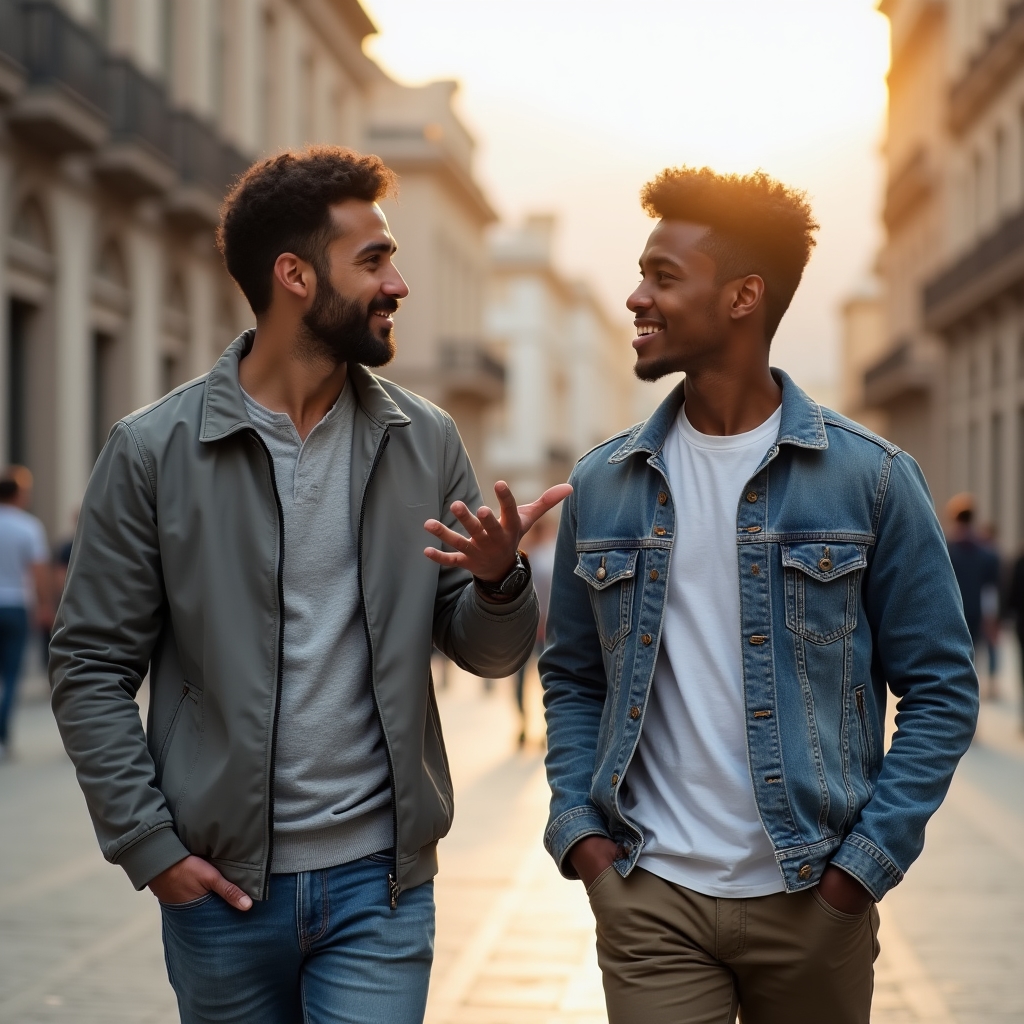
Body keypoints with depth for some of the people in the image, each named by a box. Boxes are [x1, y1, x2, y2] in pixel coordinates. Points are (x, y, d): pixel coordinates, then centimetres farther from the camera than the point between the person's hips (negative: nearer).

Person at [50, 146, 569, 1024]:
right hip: (220, 885, -1)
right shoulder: (155, 450, -5)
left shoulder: (425, 441, 3)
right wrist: (149, 845, -9)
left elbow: (489, 653, 6)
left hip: (380, 883, 1)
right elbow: (91, 669, -3)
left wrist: (499, 580, -16)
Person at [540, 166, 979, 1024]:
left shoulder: (869, 478, -4)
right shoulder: (603, 484, 5)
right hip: (649, 897, 1)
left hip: (814, 898, -1)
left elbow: (941, 688, -1)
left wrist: (870, 855, -9)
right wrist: (576, 825, 0)